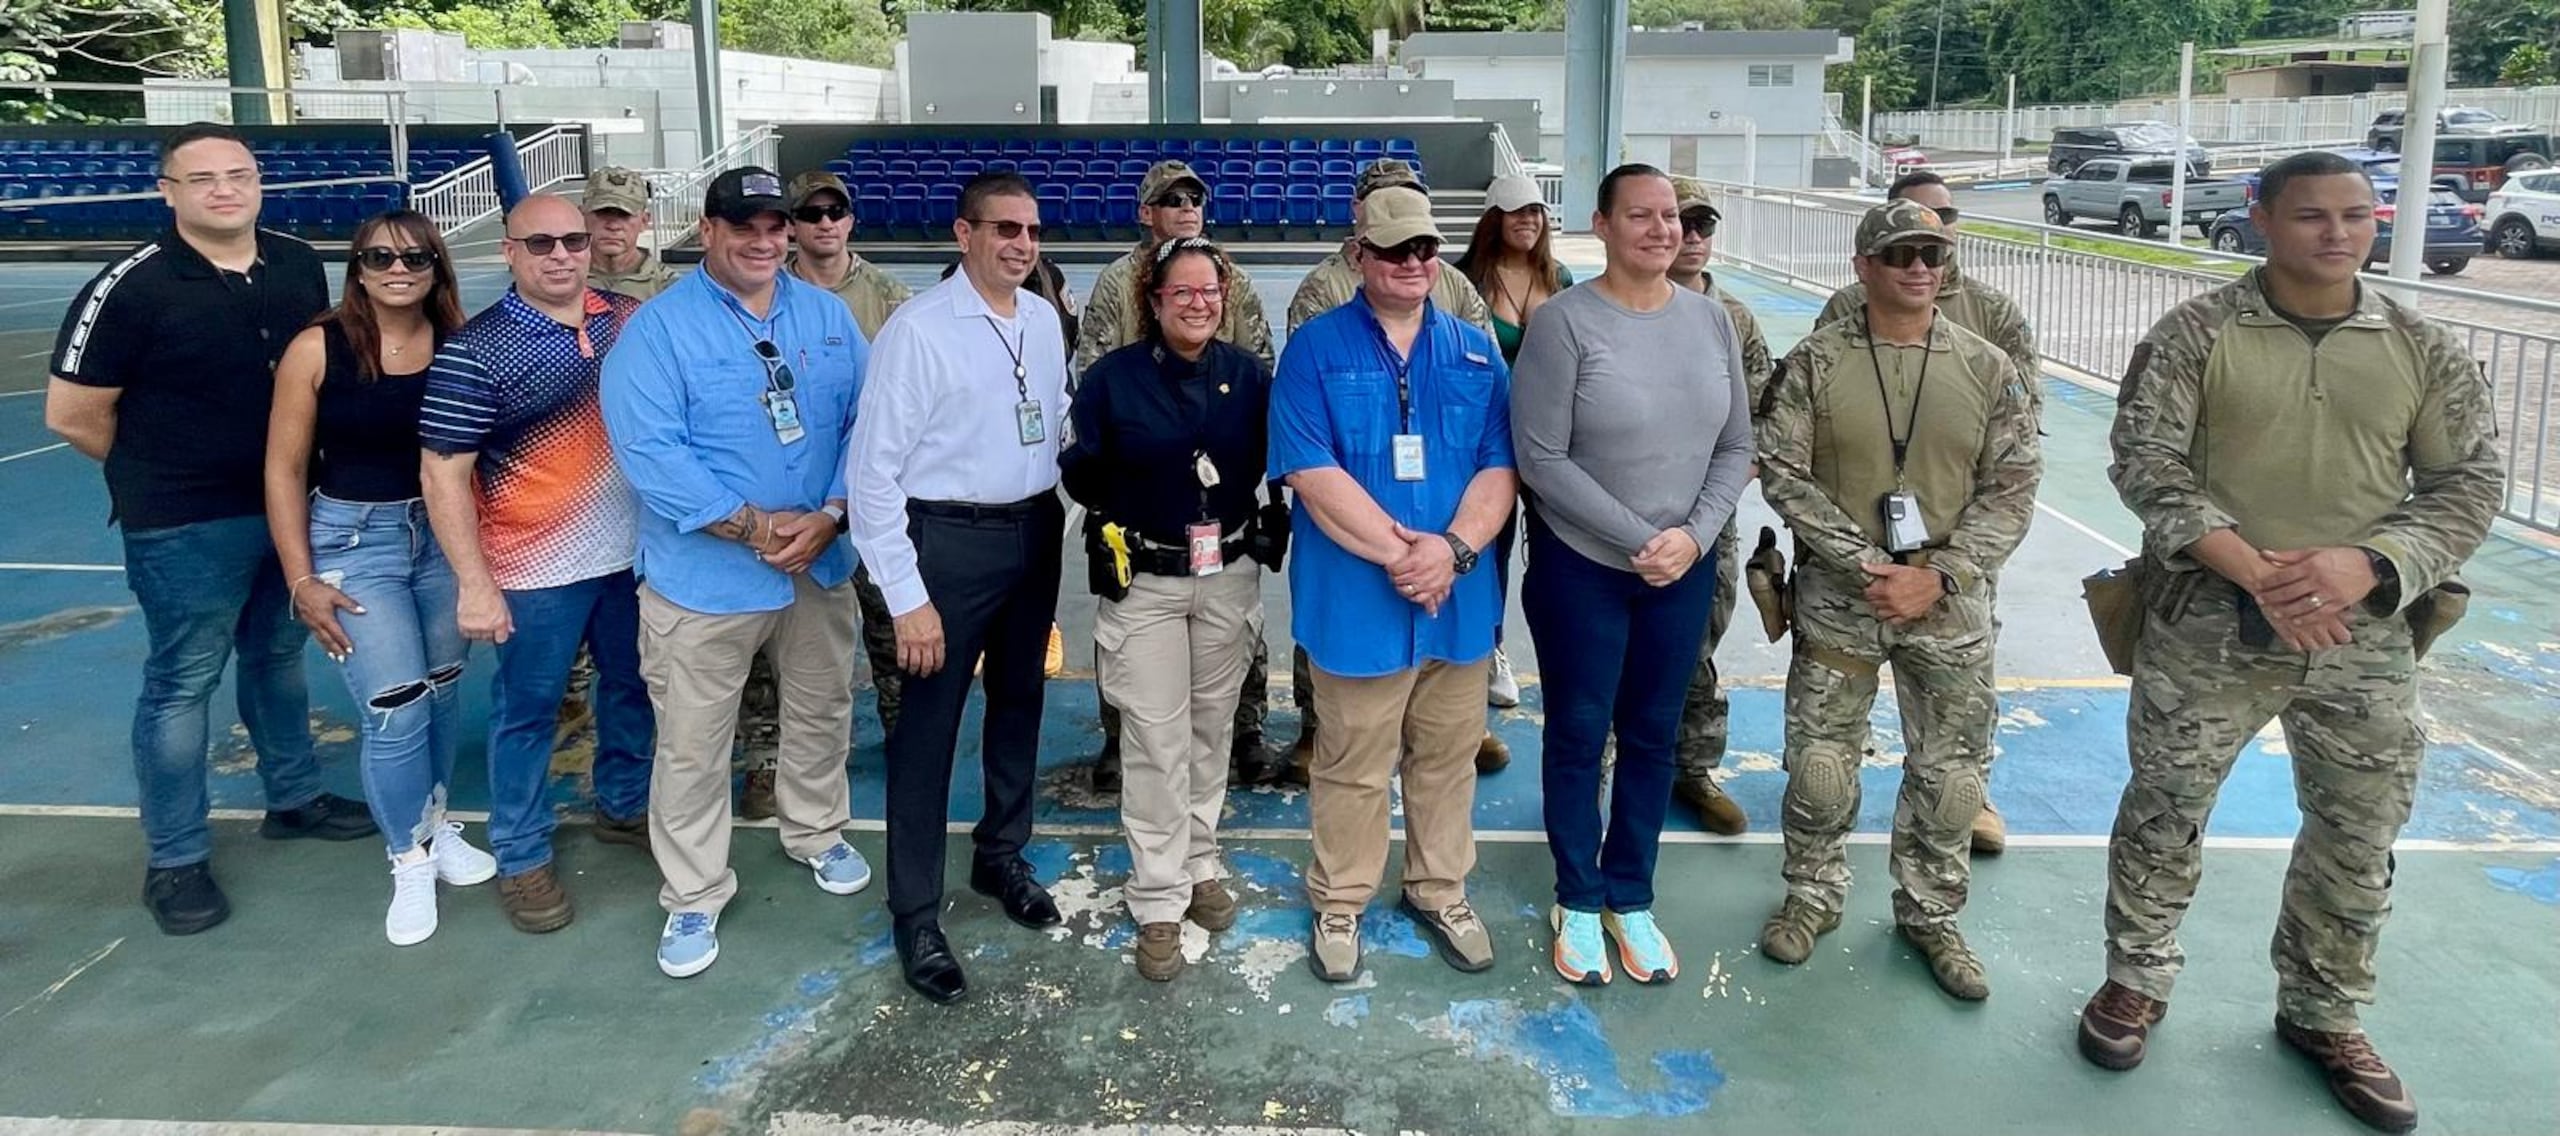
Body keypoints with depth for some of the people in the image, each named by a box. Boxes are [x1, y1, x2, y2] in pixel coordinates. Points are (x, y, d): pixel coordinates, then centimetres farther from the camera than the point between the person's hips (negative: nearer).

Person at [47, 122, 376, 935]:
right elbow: (72, 415, -11)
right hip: (185, 525, -5)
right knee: (183, 682, 4)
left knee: (280, 654, 21)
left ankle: (294, 798, 39)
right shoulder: (131, 287, -17)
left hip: (289, 504, 6)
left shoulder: (298, 265, -1)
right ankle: (175, 860, 17)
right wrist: (161, 474, 1)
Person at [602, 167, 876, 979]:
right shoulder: (658, 327, -10)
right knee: (693, 745, 4)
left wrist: (830, 517, -15)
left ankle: (817, 834, 45)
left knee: (822, 713, 21)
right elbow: (650, 452, -18)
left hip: (821, 563, 5)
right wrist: (753, 525, -23)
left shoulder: (827, 317, 4)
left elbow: (865, 424, 0)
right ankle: (694, 898, 20)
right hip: (705, 575, -4)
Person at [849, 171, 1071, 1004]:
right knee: (928, 727, 3)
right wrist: (906, 597, -17)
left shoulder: (1045, 320, 3)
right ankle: (916, 916, 18)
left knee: (1020, 702, 21)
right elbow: (872, 469, -16)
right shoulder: (918, 330, -16)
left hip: (1036, 530, 7)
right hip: (952, 537, -6)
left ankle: (1001, 856, 43)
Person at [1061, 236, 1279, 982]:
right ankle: (1158, 903, 9)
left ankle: (1200, 866, 32)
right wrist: (1084, 466, -22)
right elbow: (1079, 477, -5)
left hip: (1230, 577, 3)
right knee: (1158, 743, -2)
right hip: (1143, 582, -3)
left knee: (1212, 730, 14)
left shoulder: (1249, 375, 0)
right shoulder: (1111, 377, -7)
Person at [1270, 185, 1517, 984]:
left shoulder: (1477, 353, 8)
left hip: (1458, 597, 4)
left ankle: (1440, 892, 34)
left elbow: (1499, 467, 1)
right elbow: (1310, 472, -13)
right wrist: (1396, 551, -18)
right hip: (1356, 599, -3)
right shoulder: (1316, 348, -4)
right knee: (1352, 765, 8)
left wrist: (1453, 547, -16)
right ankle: (1339, 903, 26)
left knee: (1447, 758, 16)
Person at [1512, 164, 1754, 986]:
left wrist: (1693, 535, -11)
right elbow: (1541, 459, -17)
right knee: (1578, 734, 9)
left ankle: (1631, 897, 31)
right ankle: (1578, 901, 27)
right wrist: (1639, 540, -17)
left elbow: (1736, 446, 4)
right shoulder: (1564, 322, -14)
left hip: (1685, 569, 4)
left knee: (1653, 735, 14)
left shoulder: (1711, 319, 0)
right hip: (1581, 567, -4)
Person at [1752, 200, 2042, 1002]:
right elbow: (1784, 475, -7)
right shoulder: (1817, 362, -4)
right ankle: (1813, 897, 29)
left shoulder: (1987, 369, 1)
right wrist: (1867, 566, -15)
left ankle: (1930, 913, 29)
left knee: (1951, 771, 9)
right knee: (1820, 764, 7)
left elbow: (2011, 491, 0)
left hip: (1950, 604, 2)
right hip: (1838, 599, -1)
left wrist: (1937, 576, -13)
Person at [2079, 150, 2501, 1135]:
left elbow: (2469, 485, 3)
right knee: (2165, 813, 9)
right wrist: (2253, 571, -19)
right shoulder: (2195, 334, -5)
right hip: (2207, 628, -2)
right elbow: (2145, 463, -10)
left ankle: (2323, 1015, 32)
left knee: (2358, 838, 12)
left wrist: (2364, 565, -15)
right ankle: (2137, 978, 30)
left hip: (2366, 641, 3)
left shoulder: (2424, 348, 3)